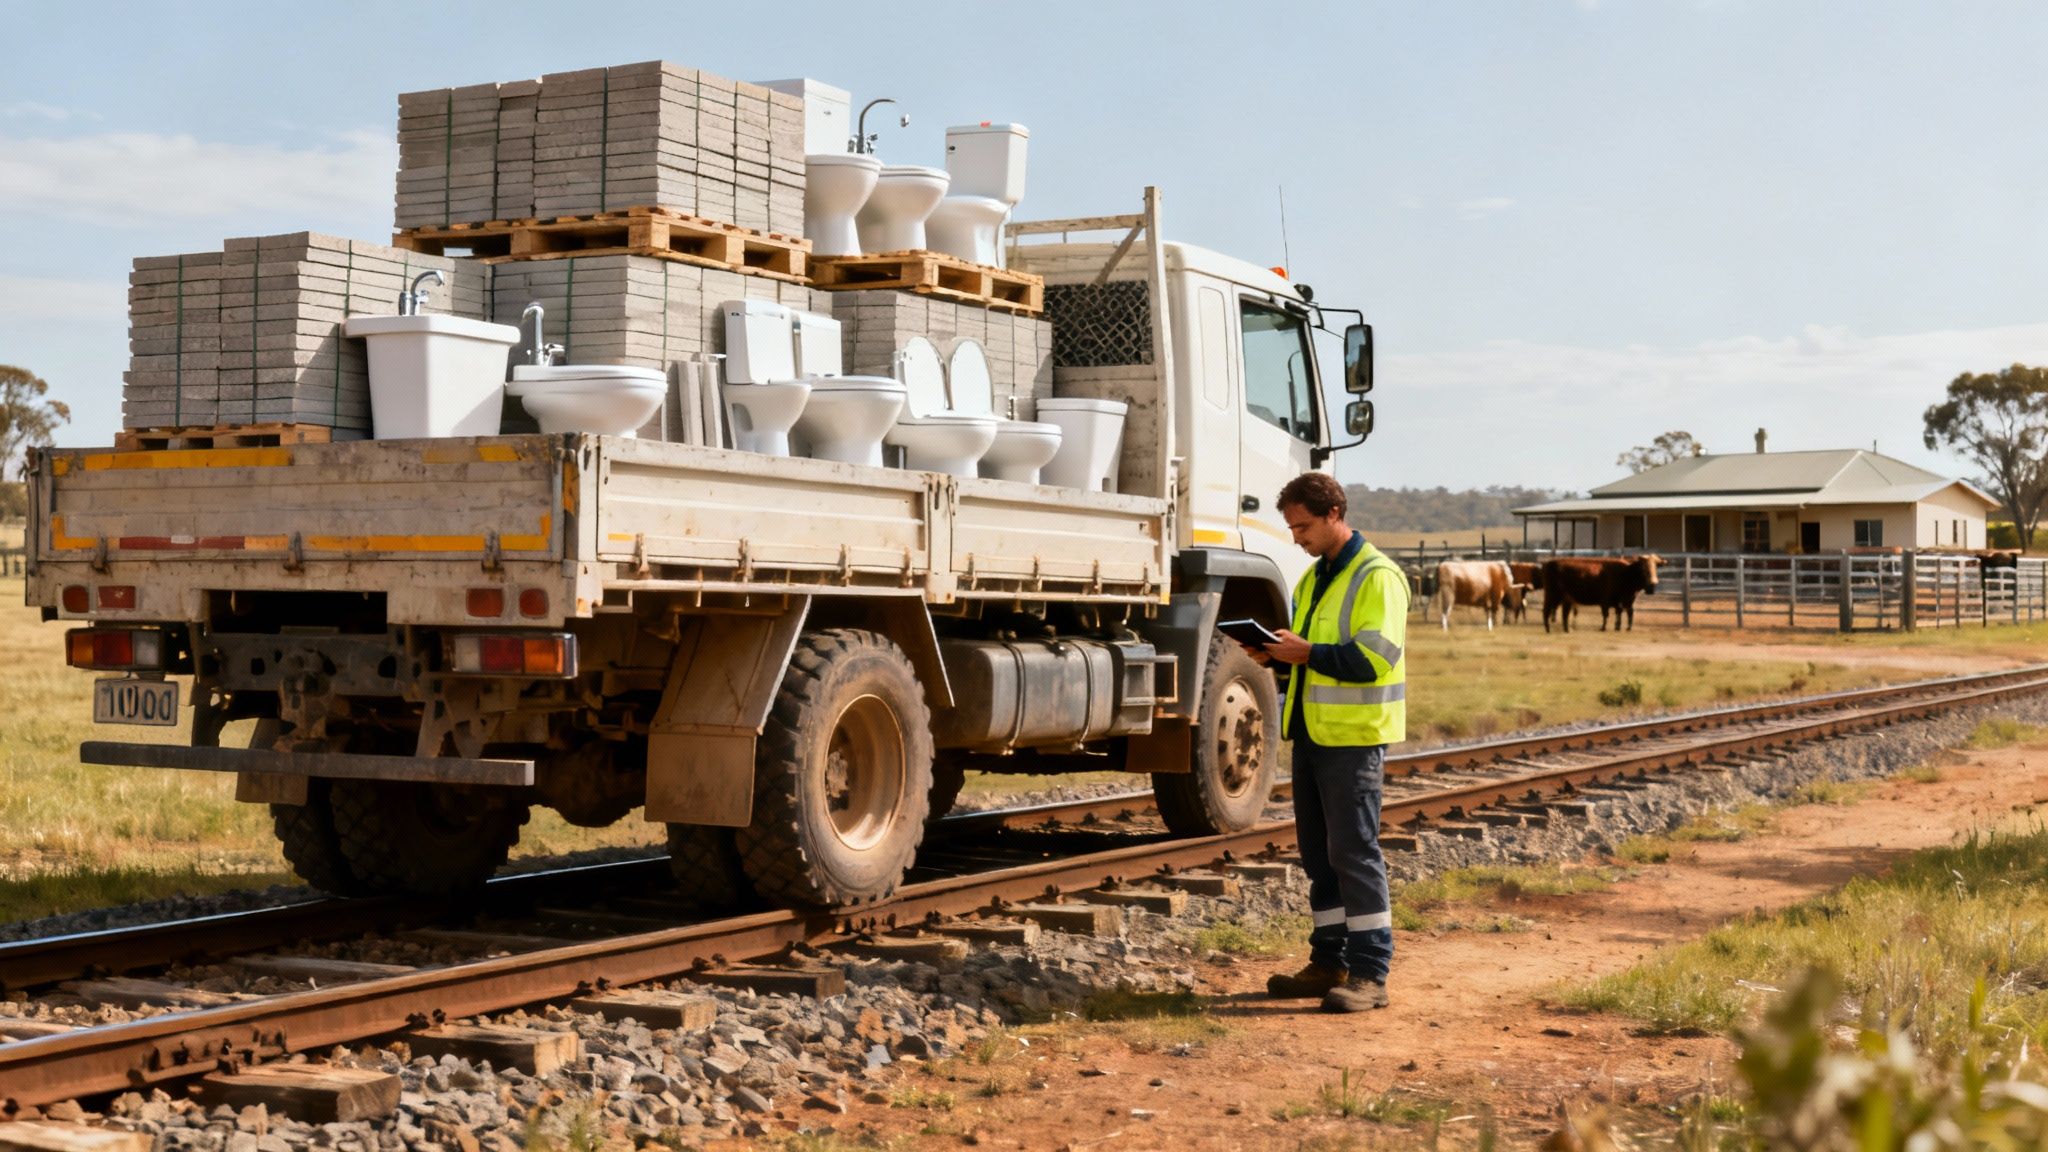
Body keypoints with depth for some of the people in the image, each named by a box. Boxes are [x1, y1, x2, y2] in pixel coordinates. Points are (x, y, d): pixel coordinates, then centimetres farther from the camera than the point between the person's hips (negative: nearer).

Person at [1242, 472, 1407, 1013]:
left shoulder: (1377, 576, -11)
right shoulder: (1313, 577, 17)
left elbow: (1376, 658, -21)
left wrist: (1308, 653, -24)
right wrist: (1276, 654, 4)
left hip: (1355, 736, -9)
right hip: (1311, 732, 9)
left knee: (1353, 851, -8)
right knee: (1319, 853, 12)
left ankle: (1369, 973, -3)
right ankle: (1329, 963, 20)